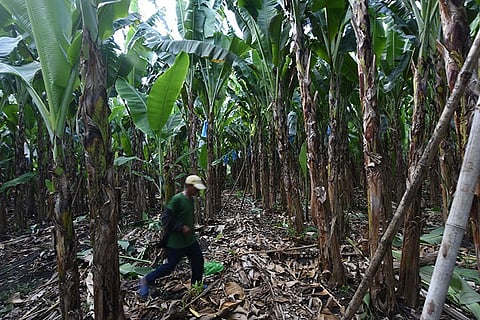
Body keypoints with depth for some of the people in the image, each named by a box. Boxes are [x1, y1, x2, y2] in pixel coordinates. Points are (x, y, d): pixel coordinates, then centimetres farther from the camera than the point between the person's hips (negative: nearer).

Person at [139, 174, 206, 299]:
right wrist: (182, 227, -25)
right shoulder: (177, 199, -22)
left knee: (198, 260, 13)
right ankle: (146, 280, 25)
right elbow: (167, 219, -22)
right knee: (170, 266, 3)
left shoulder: (191, 200, 4)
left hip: (190, 239, 8)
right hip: (176, 242, -8)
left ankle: (196, 284, 34)